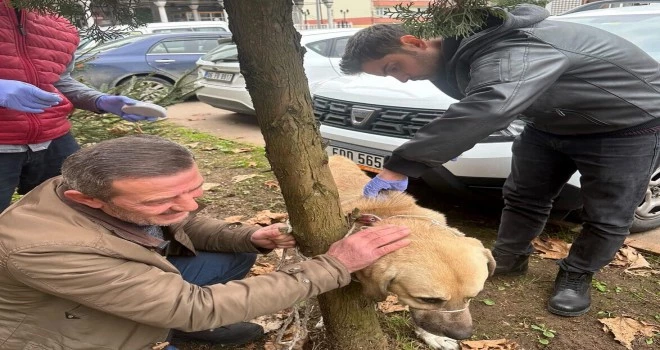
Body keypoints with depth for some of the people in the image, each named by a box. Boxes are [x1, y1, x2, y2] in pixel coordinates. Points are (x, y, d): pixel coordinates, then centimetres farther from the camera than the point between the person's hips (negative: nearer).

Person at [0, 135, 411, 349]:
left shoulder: (151, 188, -21)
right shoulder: (43, 248, -39)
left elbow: (187, 225, 1)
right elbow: (196, 306, -39)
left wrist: (248, 237, -21)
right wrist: (334, 266, -38)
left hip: (146, 277, 6)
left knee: (236, 255, 0)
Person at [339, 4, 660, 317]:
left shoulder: (509, 51, -40)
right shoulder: (456, 51, -8)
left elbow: (485, 110, -58)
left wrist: (399, 167, -58)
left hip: (627, 123, -7)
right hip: (552, 122, 8)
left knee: (606, 215, 3)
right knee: (522, 196, 12)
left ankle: (576, 275, 26)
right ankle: (508, 259, 31)